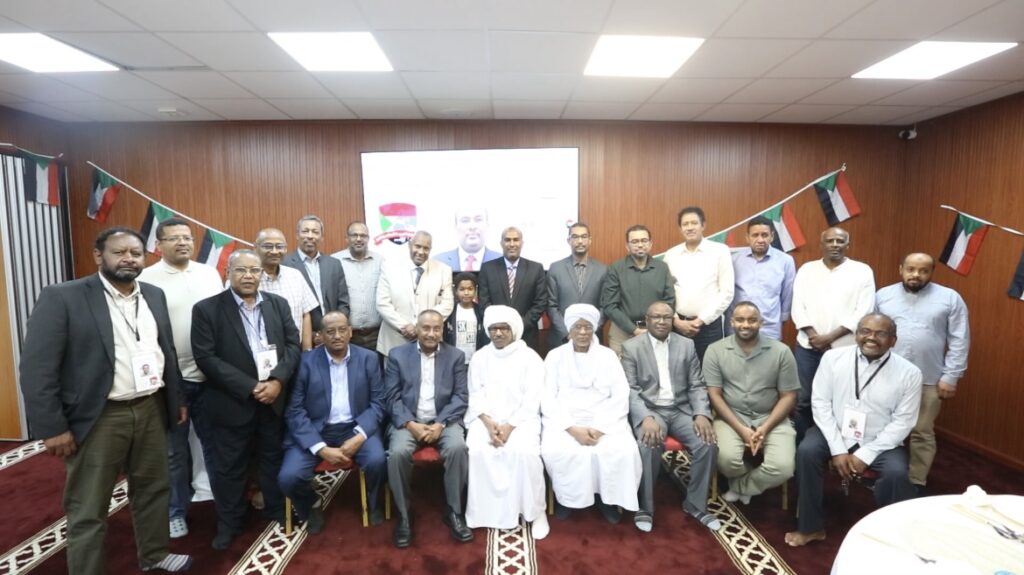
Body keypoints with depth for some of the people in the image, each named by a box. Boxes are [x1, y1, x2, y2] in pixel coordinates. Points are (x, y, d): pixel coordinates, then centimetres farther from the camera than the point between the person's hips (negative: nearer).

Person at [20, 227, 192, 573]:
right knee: (88, 510, 8)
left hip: (151, 409, 6)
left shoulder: (154, 296, 8)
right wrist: (52, 428, -14)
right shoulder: (62, 297, -10)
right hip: (98, 418, -5)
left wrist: (177, 398, 14)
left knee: (153, 489, 19)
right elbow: (37, 368, -12)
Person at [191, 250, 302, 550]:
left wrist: (277, 380, -14)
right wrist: (250, 387, -17)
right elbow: (206, 357, -12)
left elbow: (293, 344, 2)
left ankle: (277, 510, 36)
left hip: (274, 397, 3)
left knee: (273, 457, 17)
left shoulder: (278, 304, 4)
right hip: (233, 401, -3)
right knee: (230, 466, 12)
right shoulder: (207, 309, -6)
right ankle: (229, 522, 32)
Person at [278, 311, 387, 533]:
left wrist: (360, 435, -18)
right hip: (314, 431, 0)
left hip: (355, 427, 0)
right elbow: (294, 411, -7)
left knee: (377, 460, -26)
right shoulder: (305, 361, -5)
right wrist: (321, 448, -18)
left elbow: (377, 403, 0)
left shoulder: (368, 359, 0)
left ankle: (373, 502, 10)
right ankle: (313, 505, 16)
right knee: (288, 477, -21)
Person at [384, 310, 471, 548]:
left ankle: (454, 512, -8)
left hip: (444, 420, 0)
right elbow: (392, 397, 0)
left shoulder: (455, 356, 6)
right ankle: (403, 515, -7)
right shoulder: (397, 355, 5)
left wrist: (440, 424, -15)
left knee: (458, 448, -29)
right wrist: (410, 424, -16)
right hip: (408, 421, 0)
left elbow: (461, 396, 0)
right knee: (398, 452, -29)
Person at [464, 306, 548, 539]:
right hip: (486, 418, 2)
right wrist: (488, 423, -13)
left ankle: (536, 510, -9)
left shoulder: (530, 358, 1)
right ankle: (488, 510, -8)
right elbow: (475, 395, 4)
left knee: (524, 452, -30)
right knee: (477, 450, -26)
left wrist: (509, 427, -17)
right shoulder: (479, 357, 11)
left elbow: (532, 400, -6)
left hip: (521, 419, -2)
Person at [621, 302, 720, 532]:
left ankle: (696, 504, 3)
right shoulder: (631, 347, -1)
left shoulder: (687, 345, 9)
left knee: (707, 443, -21)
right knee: (649, 445, -31)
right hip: (648, 409, -3)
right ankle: (644, 506, -8)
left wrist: (702, 414, -11)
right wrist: (646, 418, -23)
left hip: (681, 410, 3)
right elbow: (630, 390, -7)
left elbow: (697, 385, 6)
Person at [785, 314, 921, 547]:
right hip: (835, 433, 0)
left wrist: (865, 455, -15)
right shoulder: (833, 357, -8)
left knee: (897, 474, -28)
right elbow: (821, 403, -7)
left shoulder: (909, 373, -8)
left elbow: (902, 422, -7)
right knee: (807, 451, -26)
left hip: (880, 442, 0)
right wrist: (837, 449, -15)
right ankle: (811, 527, -7)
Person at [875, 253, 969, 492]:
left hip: (929, 380, -1)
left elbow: (959, 341, 0)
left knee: (922, 433, 10)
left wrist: (950, 377, -4)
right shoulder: (882, 295, 4)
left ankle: (917, 483, 23)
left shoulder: (950, 298, 1)